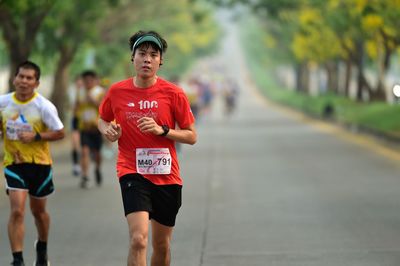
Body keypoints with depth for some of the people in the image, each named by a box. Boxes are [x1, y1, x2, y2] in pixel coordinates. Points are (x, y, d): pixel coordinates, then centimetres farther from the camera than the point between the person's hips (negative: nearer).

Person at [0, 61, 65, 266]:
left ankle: (42, 249, 43)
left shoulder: (44, 106, -13)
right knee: (17, 211, -14)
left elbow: (59, 133, -10)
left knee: (38, 210, 16)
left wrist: (35, 136, -21)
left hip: (39, 163, 0)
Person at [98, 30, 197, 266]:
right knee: (138, 238, -22)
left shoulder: (174, 93, -4)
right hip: (132, 172, -1)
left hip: (167, 176, 2)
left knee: (162, 245, 13)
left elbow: (192, 136, 0)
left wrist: (162, 130, -16)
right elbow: (103, 120, 19)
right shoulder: (117, 91, 0)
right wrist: (108, 130, -4)